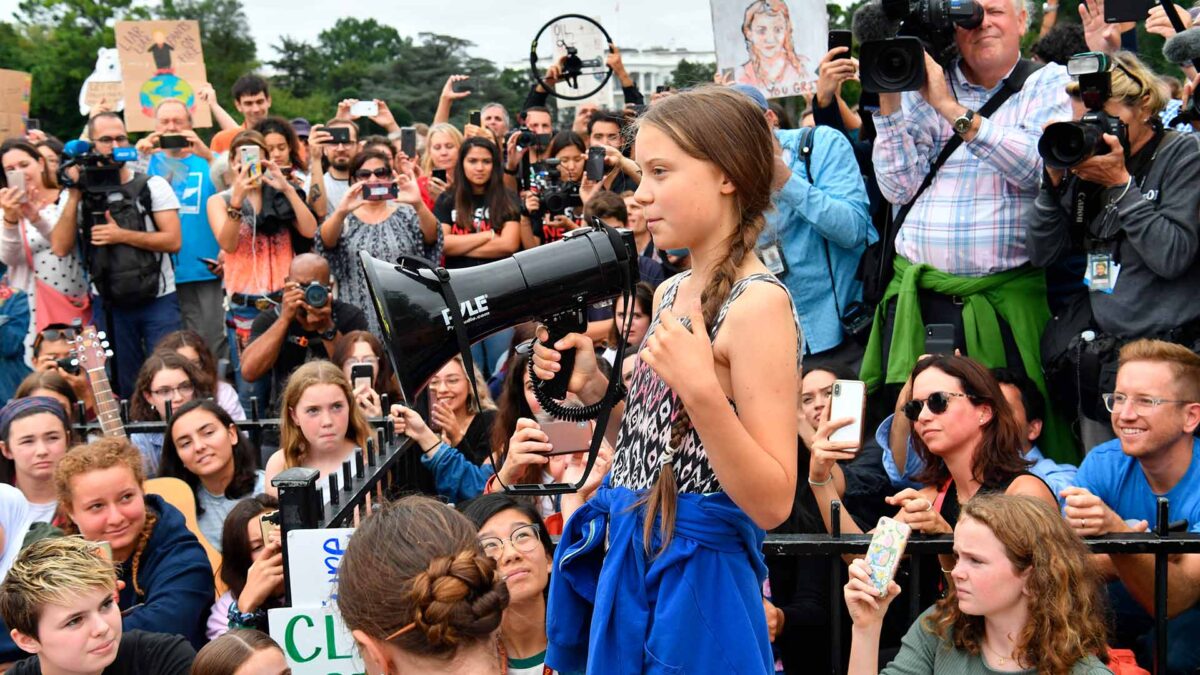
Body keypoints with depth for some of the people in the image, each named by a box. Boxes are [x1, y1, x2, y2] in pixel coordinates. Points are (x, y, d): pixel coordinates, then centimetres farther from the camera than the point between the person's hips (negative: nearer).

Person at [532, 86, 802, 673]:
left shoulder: (758, 304, -18)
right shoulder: (670, 294, 7)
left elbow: (772, 504, -20)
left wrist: (703, 389, -31)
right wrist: (595, 386, 0)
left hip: (694, 578, -8)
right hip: (625, 561, 8)